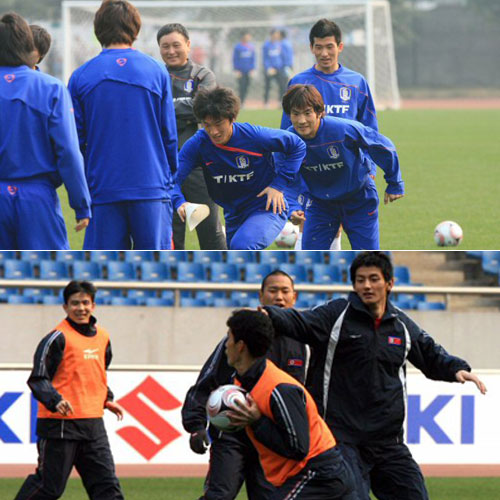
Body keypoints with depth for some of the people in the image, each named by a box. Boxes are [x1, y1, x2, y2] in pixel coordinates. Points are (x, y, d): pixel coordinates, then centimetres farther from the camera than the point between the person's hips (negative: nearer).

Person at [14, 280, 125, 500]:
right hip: (60, 423, -7)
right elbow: (38, 378, -13)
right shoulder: (58, 338, -9)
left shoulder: (102, 337, 14)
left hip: (93, 422, 7)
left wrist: (107, 400, 17)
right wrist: (55, 400, -28)